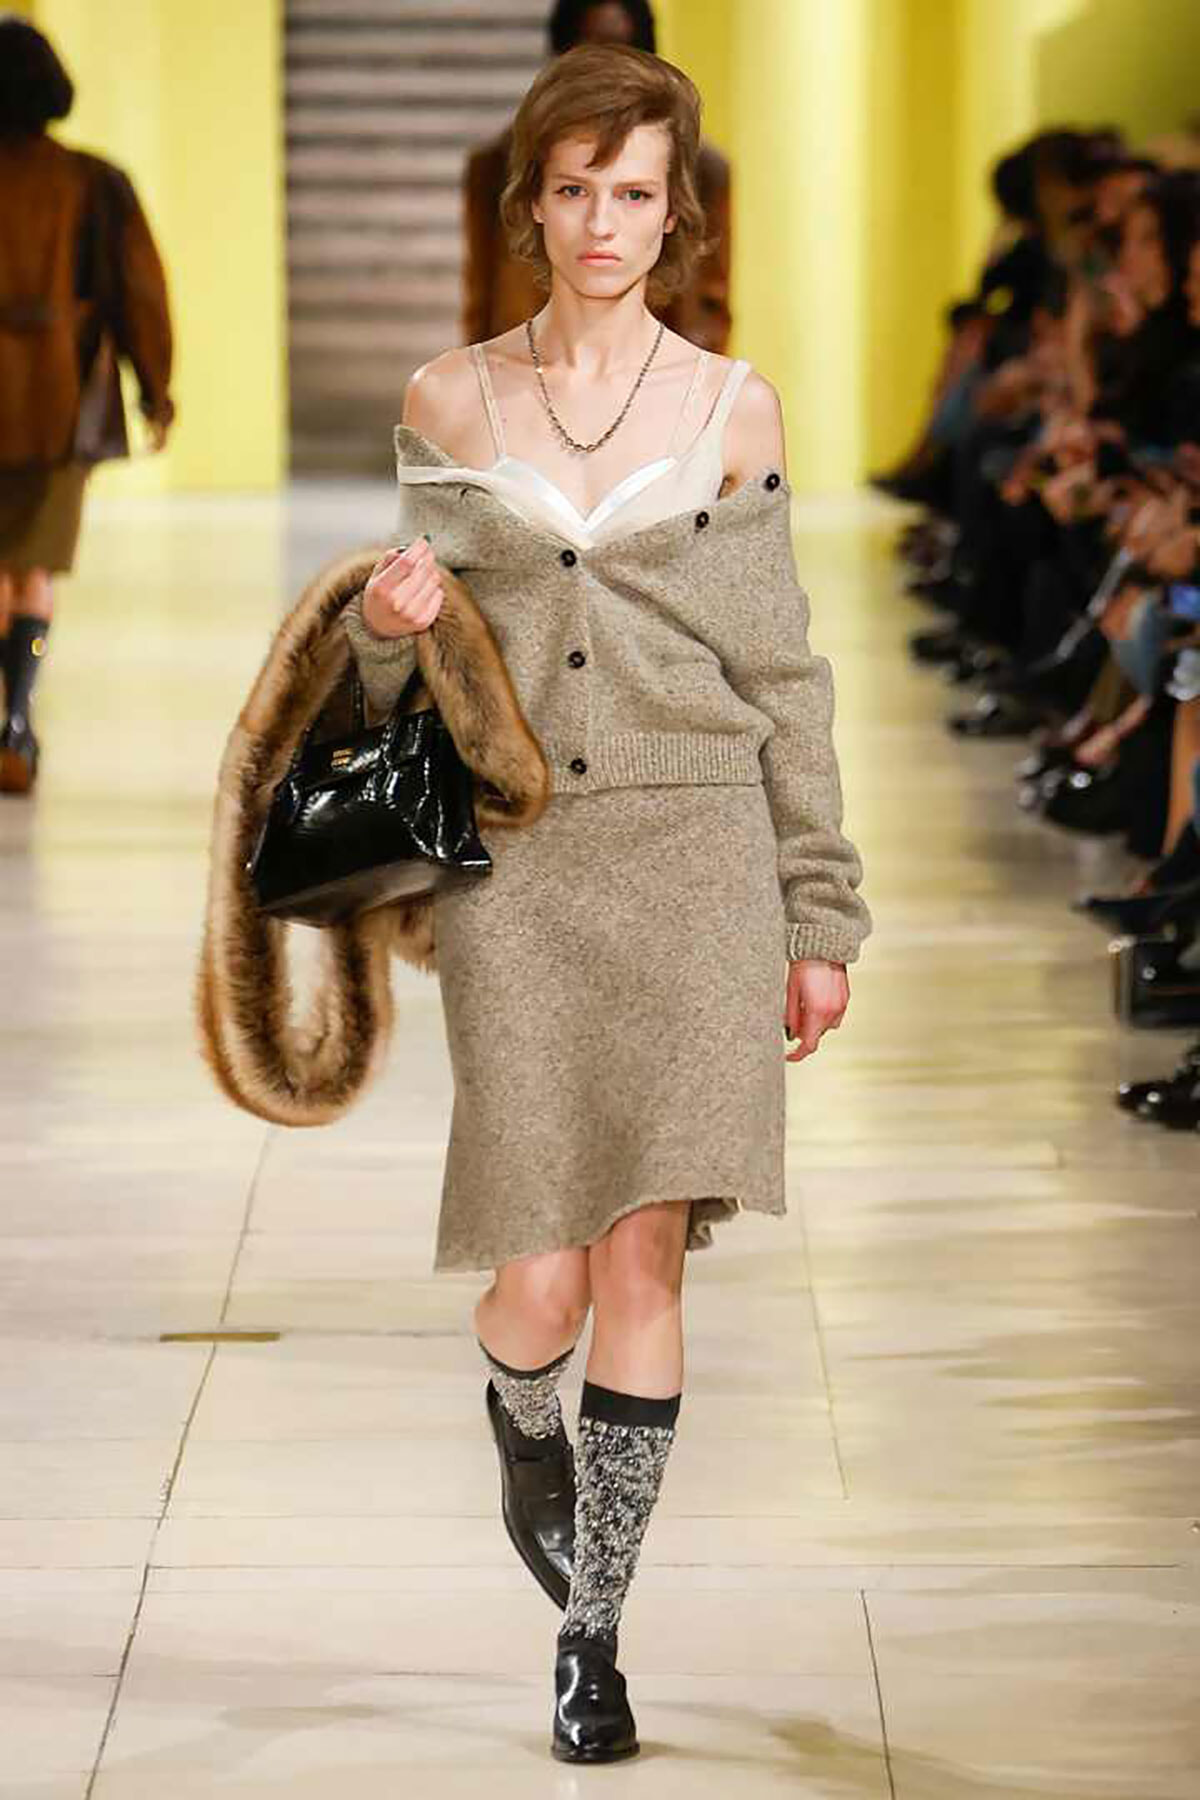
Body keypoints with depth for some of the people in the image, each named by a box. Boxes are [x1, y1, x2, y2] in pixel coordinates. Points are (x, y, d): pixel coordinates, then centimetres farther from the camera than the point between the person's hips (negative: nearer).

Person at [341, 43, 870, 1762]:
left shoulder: (730, 409, 4)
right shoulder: (450, 400, 6)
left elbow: (779, 671, 6)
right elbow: (411, 670, 12)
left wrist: (822, 915, 5)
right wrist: (386, 623, -12)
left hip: (694, 859, 0)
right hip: (514, 866, 1)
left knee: (644, 1259, -5)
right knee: (542, 1284, -4)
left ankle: (592, 1635, 9)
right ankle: (526, 1436, 34)